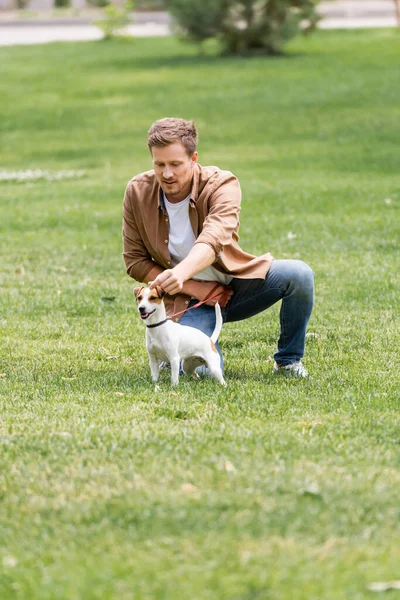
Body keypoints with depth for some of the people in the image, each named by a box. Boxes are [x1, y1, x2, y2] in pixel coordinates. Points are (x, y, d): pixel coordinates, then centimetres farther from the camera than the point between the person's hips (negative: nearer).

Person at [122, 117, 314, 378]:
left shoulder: (222, 185, -19)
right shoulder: (137, 192, -11)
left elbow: (214, 238, -38)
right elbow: (135, 262, -4)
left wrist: (182, 272, -59)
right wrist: (194, 288, -15)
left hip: (236, 284, 0)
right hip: (188, 299, 0)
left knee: (299, 274, -27)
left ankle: (288, 361, -4)